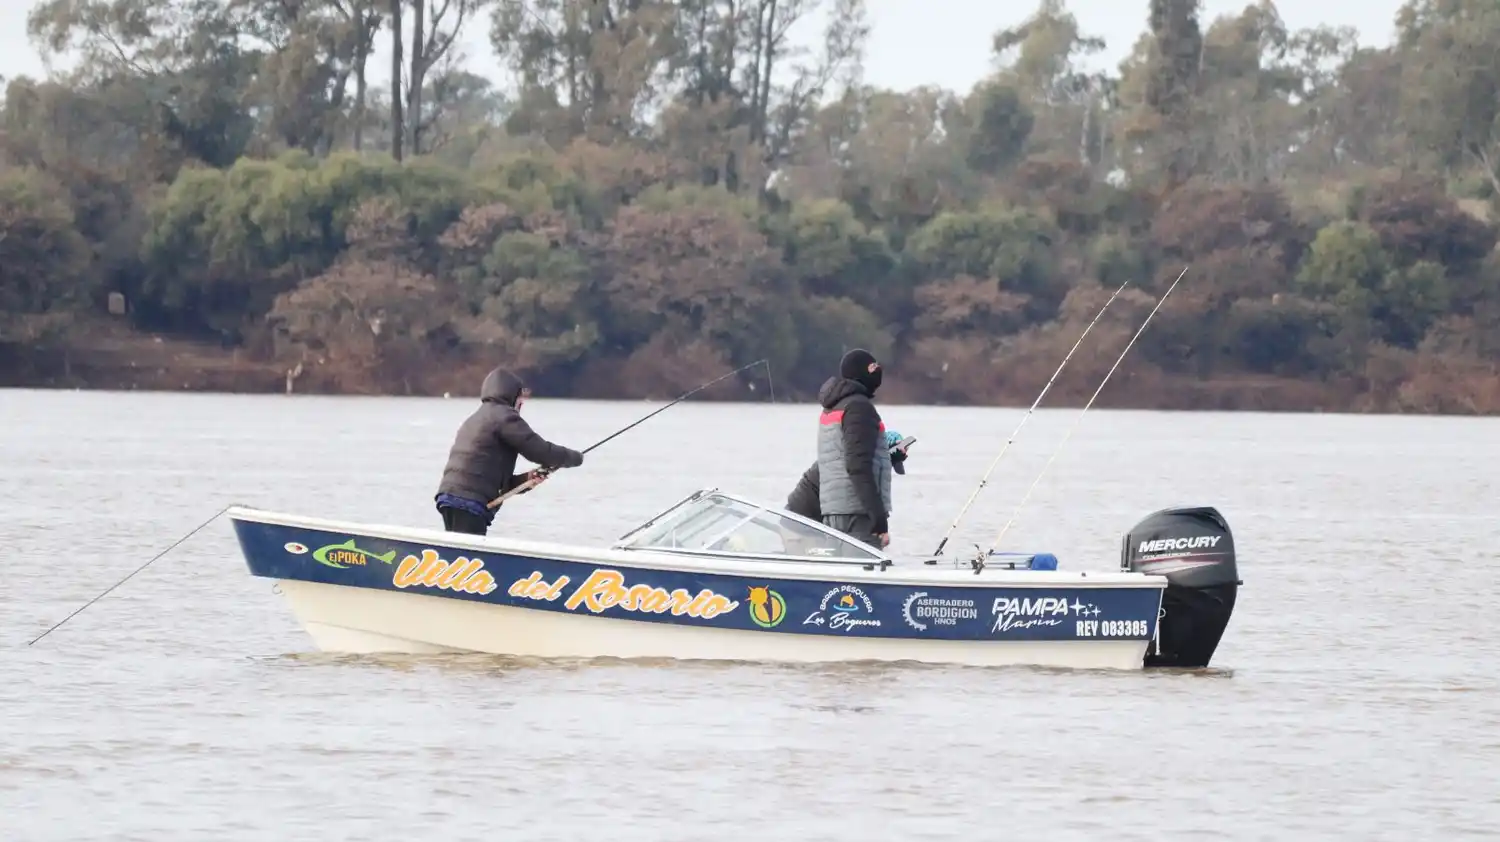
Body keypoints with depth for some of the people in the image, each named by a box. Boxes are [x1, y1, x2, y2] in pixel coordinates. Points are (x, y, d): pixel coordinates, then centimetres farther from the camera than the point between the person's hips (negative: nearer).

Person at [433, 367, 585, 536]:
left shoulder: (475, 419, 26)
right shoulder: (503, 415, -2)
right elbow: (540, 450, -7)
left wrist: (525, 479, 13)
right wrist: (575, 457, 9)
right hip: (469, 502, -9)